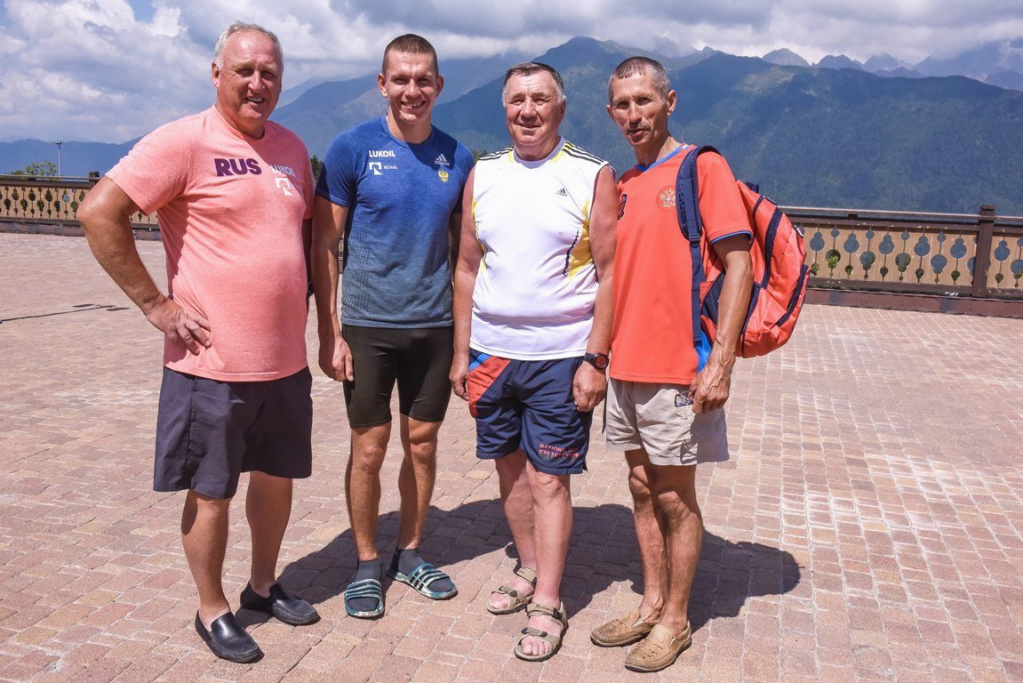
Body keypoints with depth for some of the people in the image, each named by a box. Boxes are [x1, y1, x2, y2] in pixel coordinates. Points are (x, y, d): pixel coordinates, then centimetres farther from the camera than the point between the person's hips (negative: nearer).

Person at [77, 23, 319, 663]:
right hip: (214, 363, -6)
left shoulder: (292, 148, 10)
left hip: (286, 360, 6)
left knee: (277, 474, 18)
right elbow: (99, 213, -15)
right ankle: (212, 610, 27)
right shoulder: (185, 140, -11)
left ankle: (264, 584, 38)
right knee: (212, 490, 8)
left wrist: (300, 300, 12)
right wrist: (156, 304, -15)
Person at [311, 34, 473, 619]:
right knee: (369, 449, 4)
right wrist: (330, 333, -9)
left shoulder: (457, 157, 4)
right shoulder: (353, 148, -5)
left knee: (423, 443, 12)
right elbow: (324, 246, -4)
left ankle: (411, 554, 31)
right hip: (367, 326, -3)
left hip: (433, 327, 3)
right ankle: (367, 565, 24)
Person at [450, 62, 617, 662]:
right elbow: (467, 268, 11)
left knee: (549, 479, 0)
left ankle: (548, 605, 12)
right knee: (511, 468, 13)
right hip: (492, 352, 4)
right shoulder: (483, 175, 9)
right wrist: (462, 352, 8)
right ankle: (530, 571, 32)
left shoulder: (592, 176, -2)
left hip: (561, 356, -4)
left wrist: (594, 358, -11)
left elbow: (610, 273, -5)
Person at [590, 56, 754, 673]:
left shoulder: (702, 167, -7)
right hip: (627, 367, 6)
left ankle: (675, 620, 21)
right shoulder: (621, 186, 13)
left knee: (675, 498, 5)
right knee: (644, 490, 15)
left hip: (678, 370, -6)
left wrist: (720, 362, -19)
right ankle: (651, 605, 30)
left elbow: (738, 263, -13)